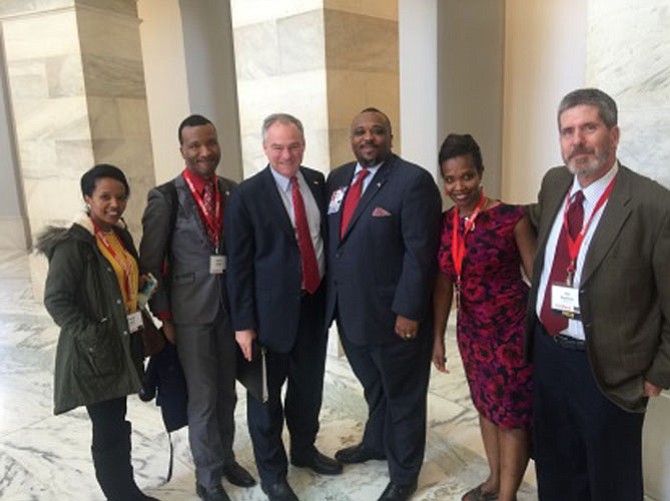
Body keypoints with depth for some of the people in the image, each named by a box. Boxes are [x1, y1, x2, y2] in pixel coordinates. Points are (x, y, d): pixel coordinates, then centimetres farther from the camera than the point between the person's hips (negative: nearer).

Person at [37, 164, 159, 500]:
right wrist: (92, 337, -20)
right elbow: (56, 299, -18)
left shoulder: (120, 234, 7)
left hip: (123, 345, 8)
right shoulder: (73, 244, -17)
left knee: (117, 423, 21)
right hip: (95, 352, -8)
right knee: (109, 430, 3)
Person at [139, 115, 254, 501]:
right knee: (203, 397, 7)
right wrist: (164, 317, -5)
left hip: (232, 306, 4)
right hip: (191, 311, -4)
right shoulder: (166, 198, -10)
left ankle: (226, 457, 38)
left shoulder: (234, 191, 1)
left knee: (227, 392, 17)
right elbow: (150, 264, -6)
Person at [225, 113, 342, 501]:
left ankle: (304, 449, 44)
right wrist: (244, 323, -11)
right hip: (272, 310, -4)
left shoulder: (318, 182, 3)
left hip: (316, 303, 5)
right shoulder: (247, 195, -12)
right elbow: (239, 265, -10)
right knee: (266, 393, 11)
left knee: (309, 385, 20)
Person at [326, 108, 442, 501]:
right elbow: (332, 239, 10)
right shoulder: (337, 179, 8)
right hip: (348, 309, 6)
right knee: (373, 387, 27)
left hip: (392, 313, -6)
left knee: (403, 394, 14)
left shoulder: (413, 180, -14)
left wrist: (408, 311, -19)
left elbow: (420, 252, -17)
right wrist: (330, 295, 7)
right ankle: (376, 443, 51)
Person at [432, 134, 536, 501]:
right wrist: (438, 336, 10)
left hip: (512, 328, -5)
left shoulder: (511, 218, -18)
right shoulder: (445, 224, -1)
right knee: (486, 405, 21)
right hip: (471, 330, 6)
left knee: (512, 412, 7)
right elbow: (444, 283, 6)